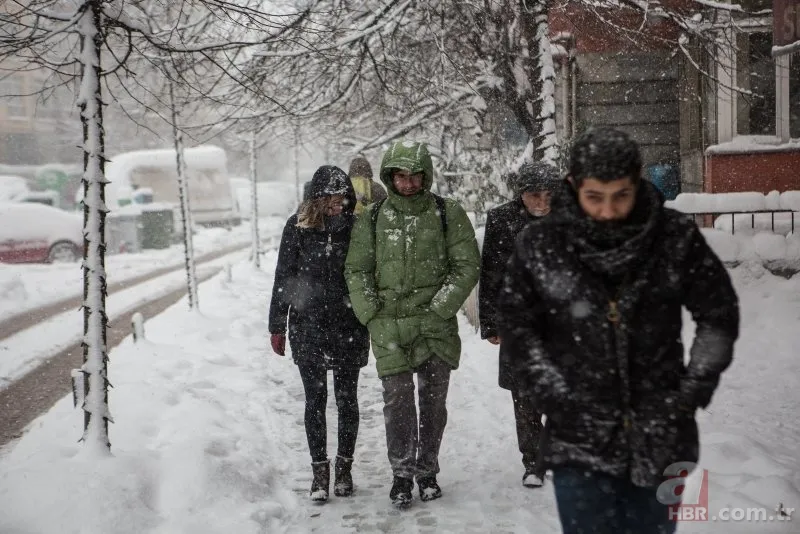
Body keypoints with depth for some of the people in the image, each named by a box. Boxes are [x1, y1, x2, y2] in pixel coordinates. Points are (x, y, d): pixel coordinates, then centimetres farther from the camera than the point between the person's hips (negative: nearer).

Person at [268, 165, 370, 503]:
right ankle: (319, 470, 16)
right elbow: (283, 278, 1)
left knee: (346, 400, 8)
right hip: (308, 328, 0)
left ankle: (344, 467, 23)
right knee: (316, 401, 6)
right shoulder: (298, 226, -4)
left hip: (348, 329, 1)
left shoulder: (354, 227, -2)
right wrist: (277, 326, 1)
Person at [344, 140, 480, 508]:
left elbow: (468, 266, 1)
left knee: (433, 400, 8)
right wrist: (372, 314, -2)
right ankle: (402, 473, 12)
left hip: (436, 325, 0)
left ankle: (427, 471, 23)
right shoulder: (372, 219, 6)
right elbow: (356, 270, 9)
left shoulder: (449, 214, 1)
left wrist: (440, 308, -7)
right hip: (389, 326, 0)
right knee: (397, 399, -4)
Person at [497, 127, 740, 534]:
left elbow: (719, 315, 4)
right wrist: (556, 399, -4)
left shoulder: (677, 238, -7)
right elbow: (516, 325, 2)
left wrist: (692, 393, -2)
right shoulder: (540, 245, -8)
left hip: (660, 435, 1)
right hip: (578, 437, -1)